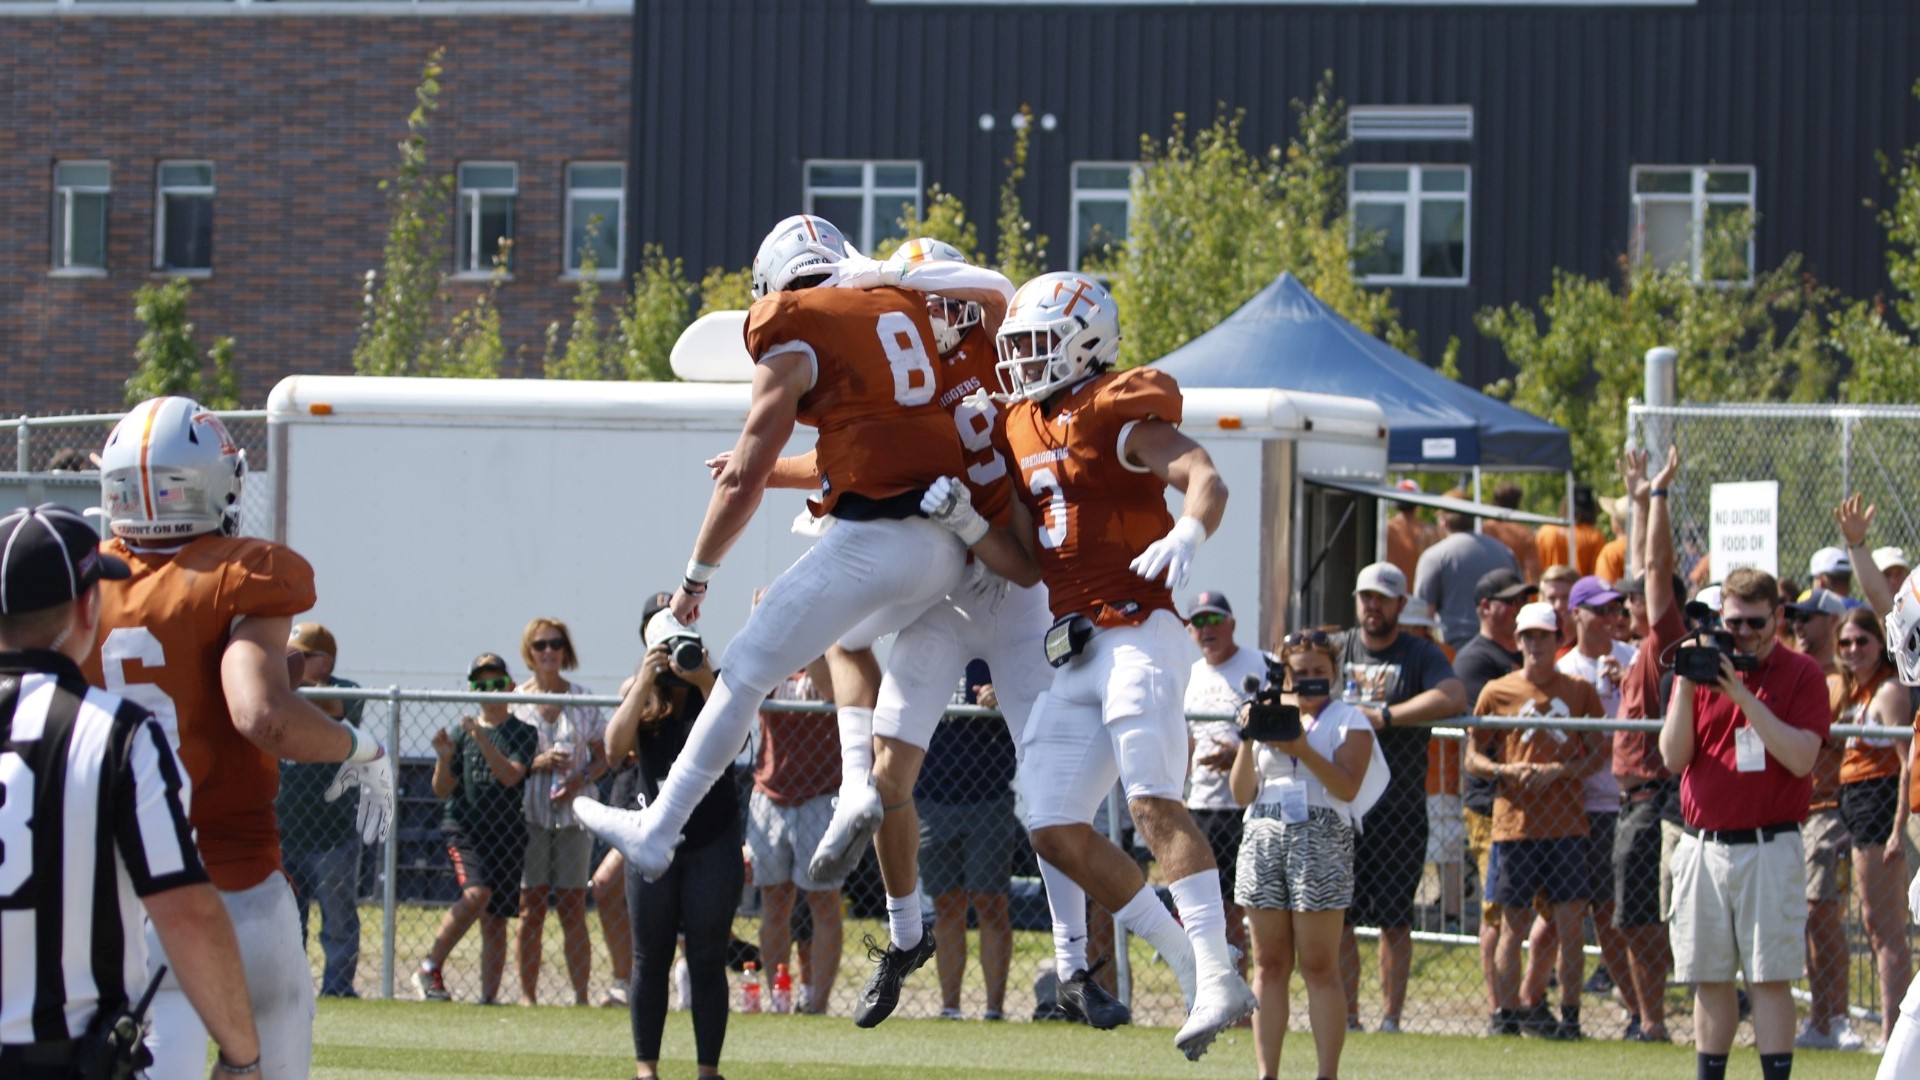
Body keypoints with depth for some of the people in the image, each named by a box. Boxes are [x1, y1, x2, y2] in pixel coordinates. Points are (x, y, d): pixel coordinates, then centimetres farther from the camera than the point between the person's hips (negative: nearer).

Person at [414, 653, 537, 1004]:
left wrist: (483, 741, -22)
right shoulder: (461, 734, 8)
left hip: (507, 832, 1)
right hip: (464, 828, -1)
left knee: (496, 920, 0)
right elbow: (442, 790, 5)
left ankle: (489, 997, 3)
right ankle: (430, 970, -15)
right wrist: (444, 758, -14)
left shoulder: (523, 734, 5)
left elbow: (510, 775, -11)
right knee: (477, 893, -25)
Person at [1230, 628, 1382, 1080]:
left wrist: (1301, 748, -18)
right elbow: (1243, 793, 11)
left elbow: (1347, 787, -10)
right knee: (1269, 964, 4)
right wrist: (1248, 741, -3)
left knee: (1319, 966, -7)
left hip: (1320, 839, -4)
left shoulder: (1348, 721, 5)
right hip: (1263, 839, 4)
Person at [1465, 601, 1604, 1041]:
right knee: (1513, 923, 3)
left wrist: (1557, 770, -10)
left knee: (1570, 923, -3)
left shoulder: (1580, 692, 8)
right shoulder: (1497, 692, 6)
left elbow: (1597, 755, 7)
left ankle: (1570, 1015, 3)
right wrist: (1505, 771, -11)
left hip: (1566, 821, 0)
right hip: (1514, 820, 0)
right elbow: (1472, 758, 9)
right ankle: (1510, 1013, 11)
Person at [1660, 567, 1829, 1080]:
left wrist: (1743, 695, -18)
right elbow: (1675, 756, 2)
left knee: (1771, 977, -6)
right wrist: (1686, 685, -10)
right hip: (1703, 845, 4)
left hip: (1771, 847, -4)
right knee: (1709, 978, 8)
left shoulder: (1802, 675, 0)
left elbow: (1801, 758, -13)